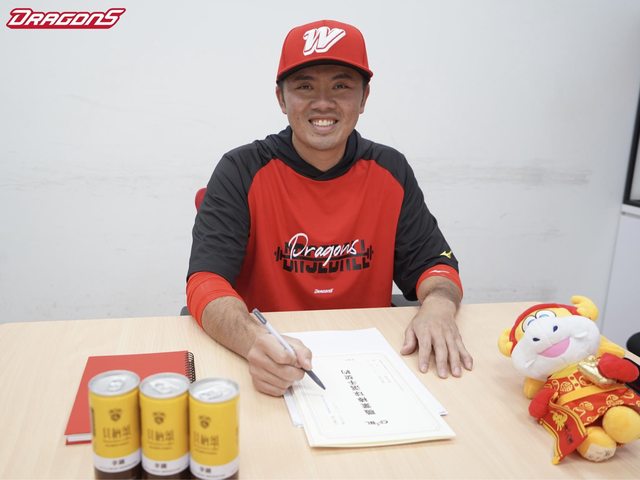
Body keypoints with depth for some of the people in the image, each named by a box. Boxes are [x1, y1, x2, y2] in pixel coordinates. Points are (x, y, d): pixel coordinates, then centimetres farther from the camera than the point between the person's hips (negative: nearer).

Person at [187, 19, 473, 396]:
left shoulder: (391, 172, 3)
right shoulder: (241, 172, -7)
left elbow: (433, 264, 6)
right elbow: (206, 281, -16)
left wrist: (438, 306, -19)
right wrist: (253, 339, -37)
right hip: (274, 367, -3)